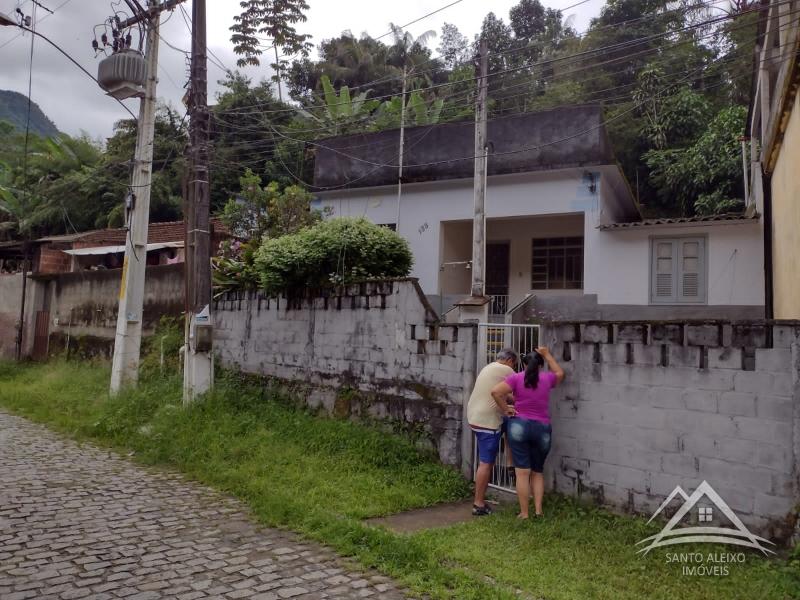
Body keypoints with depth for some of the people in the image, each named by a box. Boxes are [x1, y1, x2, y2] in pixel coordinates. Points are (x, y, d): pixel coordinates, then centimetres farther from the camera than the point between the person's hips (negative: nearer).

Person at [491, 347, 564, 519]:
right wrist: (547, 355, 33)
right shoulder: (547, 378, 5)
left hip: (519, 426, -2)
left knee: (522, 472, -1)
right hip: (542, 429, 2)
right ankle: (538, 510, 7)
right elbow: (560, 374, 28)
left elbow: (495, 391, -13)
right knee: (537, 472, 16)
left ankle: (524, 513, 1)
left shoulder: (516, 378, -1)